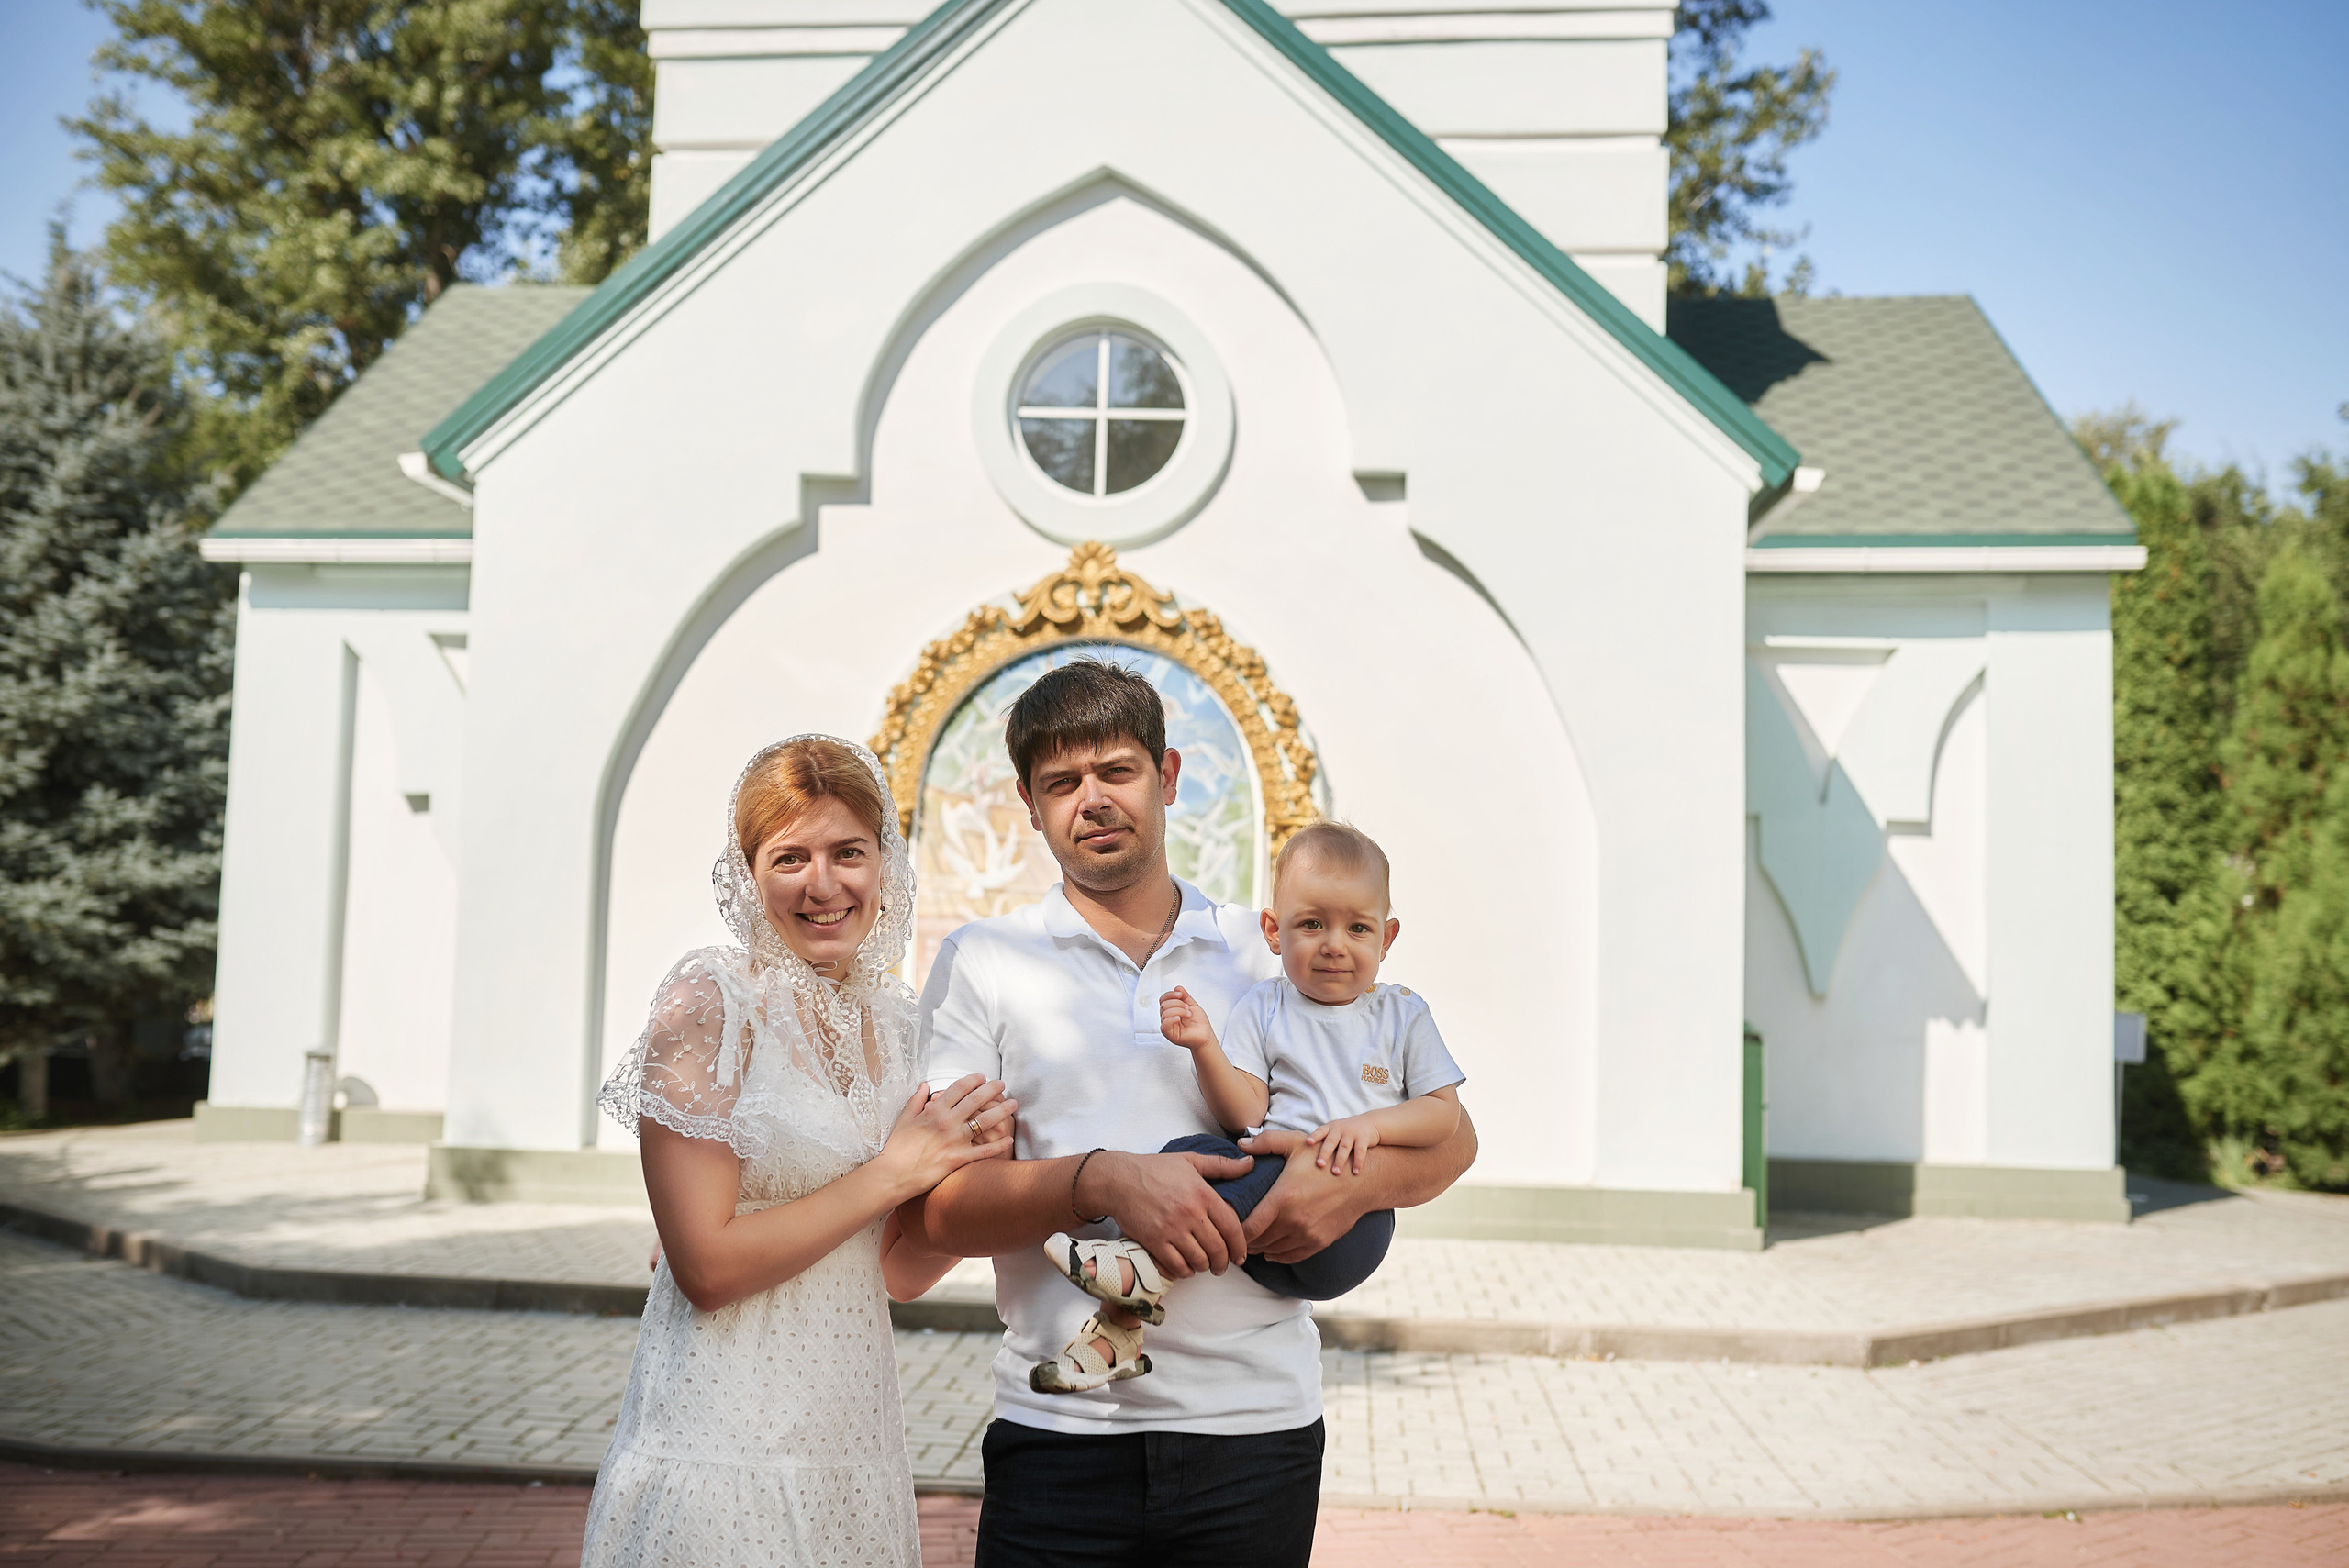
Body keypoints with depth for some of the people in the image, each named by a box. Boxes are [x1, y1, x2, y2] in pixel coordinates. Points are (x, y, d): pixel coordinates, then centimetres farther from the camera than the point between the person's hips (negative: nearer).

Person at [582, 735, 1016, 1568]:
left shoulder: (895, 1022, 7)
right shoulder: (709, 1000, -12)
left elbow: (900, 1272, 11)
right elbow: (708, 1265, -17)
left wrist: (974, 1166, -7)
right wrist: (895, 1171, -14)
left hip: (858, 1441, 6)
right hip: (728, 1445, -6)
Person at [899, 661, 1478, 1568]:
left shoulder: (1275, 955, 6)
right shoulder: (981, 964, 3)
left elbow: (1449, 1136, 9)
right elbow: (933, 1206, -5)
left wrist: (1359, 1179, -12)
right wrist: (1102, 1181, -21)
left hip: (1257, 1424, 1)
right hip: (1058, 1432, -1)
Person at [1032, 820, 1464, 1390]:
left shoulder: (1403, 1016, 12)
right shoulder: (1263, 1010, 12)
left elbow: (1445, 1112, 7)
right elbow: (1246, 1115, 1)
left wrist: (1370, 1124, -11)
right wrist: (1204, 1047, -15)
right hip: (1262, 1171, 2)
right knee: (1187, 1151, -28)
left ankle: (1152, 1258, -33)